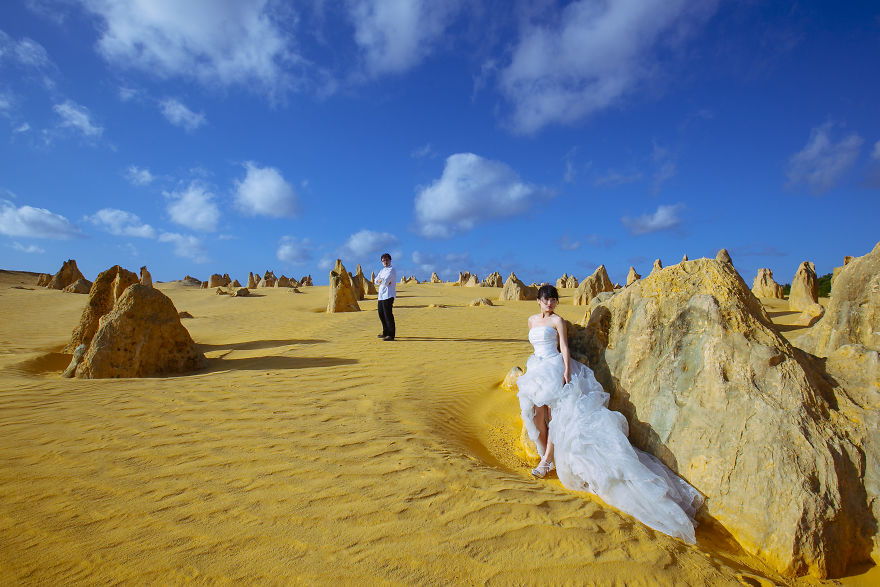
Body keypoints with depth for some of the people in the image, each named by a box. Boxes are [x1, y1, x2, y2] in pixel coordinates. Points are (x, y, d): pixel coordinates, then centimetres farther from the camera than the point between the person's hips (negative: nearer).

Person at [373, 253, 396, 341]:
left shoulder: (391, 270, -8)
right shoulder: (382, 270, 20)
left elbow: (386, 281, -20)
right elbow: (376, 281, 9)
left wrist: (380, 280, 0)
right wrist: (382, 281, -9)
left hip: (388, 296, -9)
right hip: (381, 296, 9)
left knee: (388, 315, -11)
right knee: (381, 314, 15)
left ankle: (391, 335, -9)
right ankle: (385, 332, 27)